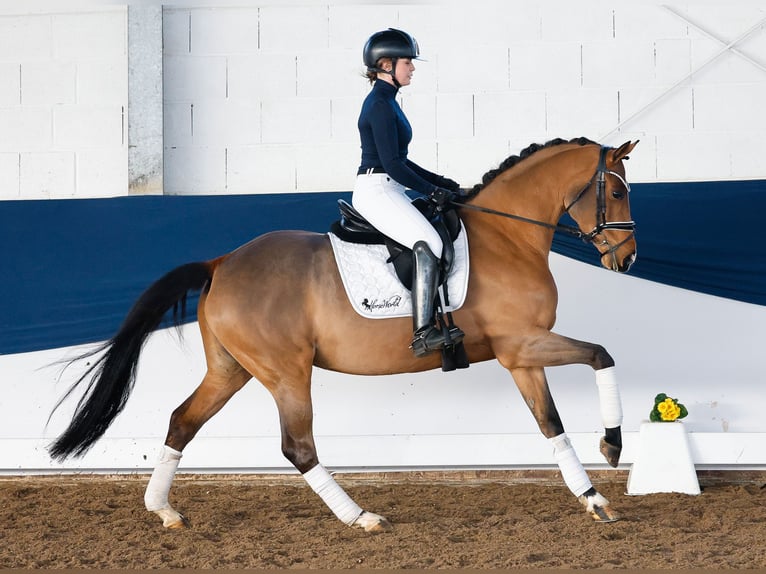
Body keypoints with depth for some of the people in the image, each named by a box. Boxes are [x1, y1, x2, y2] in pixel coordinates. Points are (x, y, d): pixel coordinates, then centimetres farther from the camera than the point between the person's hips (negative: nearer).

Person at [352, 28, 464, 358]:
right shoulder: (381, 105, -14)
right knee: (429, 244, -25)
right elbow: (392, 164, -18)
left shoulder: (384, 101, 18)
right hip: (376, 191, -11)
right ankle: (423, 334, -32)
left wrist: (437, 181, 19)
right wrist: (431, 191, -10)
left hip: (385, 191, 11)